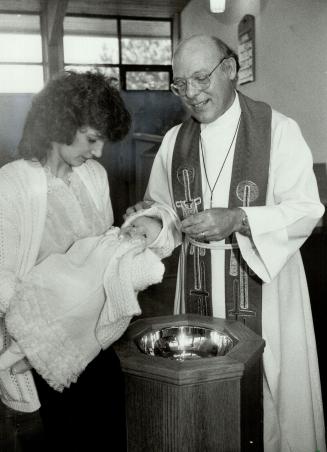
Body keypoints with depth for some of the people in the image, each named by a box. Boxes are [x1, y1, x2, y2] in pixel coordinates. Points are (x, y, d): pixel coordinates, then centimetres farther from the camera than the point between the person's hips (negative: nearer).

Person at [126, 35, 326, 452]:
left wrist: (236, 220, -23)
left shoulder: (278, 129, -6)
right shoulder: (174, 140, 6)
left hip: (263, 280, -3)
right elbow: (163, 207, 14)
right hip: (198, 284, 4)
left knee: (269, 381, 7)